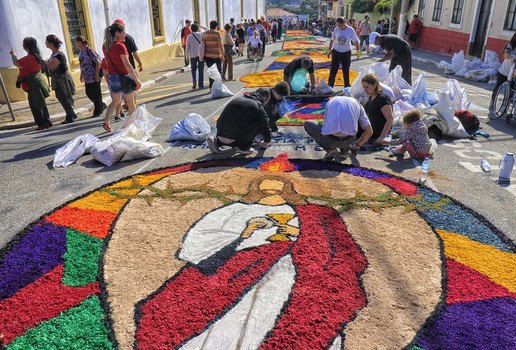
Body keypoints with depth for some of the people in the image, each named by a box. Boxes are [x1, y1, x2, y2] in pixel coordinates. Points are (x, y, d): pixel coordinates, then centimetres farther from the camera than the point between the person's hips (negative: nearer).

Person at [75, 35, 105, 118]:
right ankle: (101, 105, 29)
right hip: (87, 78, 8)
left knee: (96, 94, 1)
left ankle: (97, 112, 13)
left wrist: (97, 75, -18)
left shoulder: (89, 50, -14)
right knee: (88, 93, 12)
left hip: (94, 77, -8)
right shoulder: (81, 52, 9)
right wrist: (81, 74, 18)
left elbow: (98, 62, -17)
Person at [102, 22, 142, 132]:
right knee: (131, 102, 9)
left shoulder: (105, 46, 5)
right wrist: (137, 80, -17)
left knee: (115, 101, 20)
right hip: (123, 76, -7)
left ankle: (106, 122, 12)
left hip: (112, 76, 7)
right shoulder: (120, 46, -17)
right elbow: (127, 65, -19)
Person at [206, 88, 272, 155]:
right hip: (232, 138, -7)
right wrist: (266, 142, 24)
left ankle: (216, 141, 17)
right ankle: (244, 148, 3)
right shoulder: (258, 107, 0)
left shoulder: (239, 98, 22)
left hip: (220, 135, 7)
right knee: (259, 123, 4)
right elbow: (266, 127, 4)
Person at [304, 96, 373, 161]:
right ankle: (344, 150, 19)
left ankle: (330, 149, 12)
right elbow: (369, 131, 18)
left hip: (329, 140, -2)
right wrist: (357, 145, 35)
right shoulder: (357, 104, 24)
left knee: (308, 124, 27)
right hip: (348, 140, 2)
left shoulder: (331, 101, 26)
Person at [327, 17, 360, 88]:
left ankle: (347, 85, 21)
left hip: (346, 52, 0)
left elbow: (355, 41, -5)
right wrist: (329, 50, 6)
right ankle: (330, 85, 7)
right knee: (333, 69, -1)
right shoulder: (336, 29, -9)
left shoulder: (350, 30, -13)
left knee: (346, 70, 8)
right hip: (336, 51, 1)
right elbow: (332, 40, 2)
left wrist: (358, 51, -4)